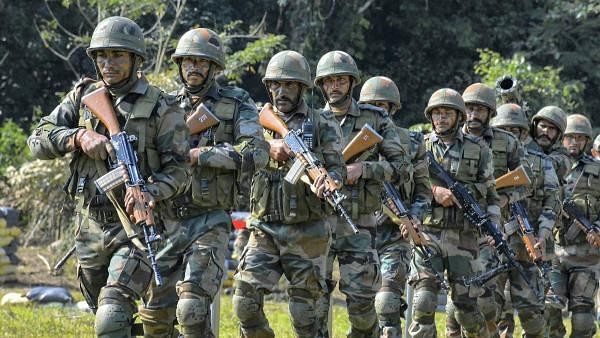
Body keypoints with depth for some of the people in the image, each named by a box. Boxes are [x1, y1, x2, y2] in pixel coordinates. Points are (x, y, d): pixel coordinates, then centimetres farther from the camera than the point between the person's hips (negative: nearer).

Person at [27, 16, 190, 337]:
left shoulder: (161, 108, -6)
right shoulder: (83, 97, 6)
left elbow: (179, 168, -8)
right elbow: (38, 140, 1)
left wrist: (150, 192, -28)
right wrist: (79, 137, -17)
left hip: (136, 226, -5)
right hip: (90, 224, 5)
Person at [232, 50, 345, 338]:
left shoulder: (322, 124, 3)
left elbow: (337, 167, -3)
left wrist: (327, 182, -26)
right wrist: (270, 146, -22)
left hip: (306, 231, -3)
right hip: (265, 230, 3)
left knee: (304, 314, -1)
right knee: (245, 303, -7)